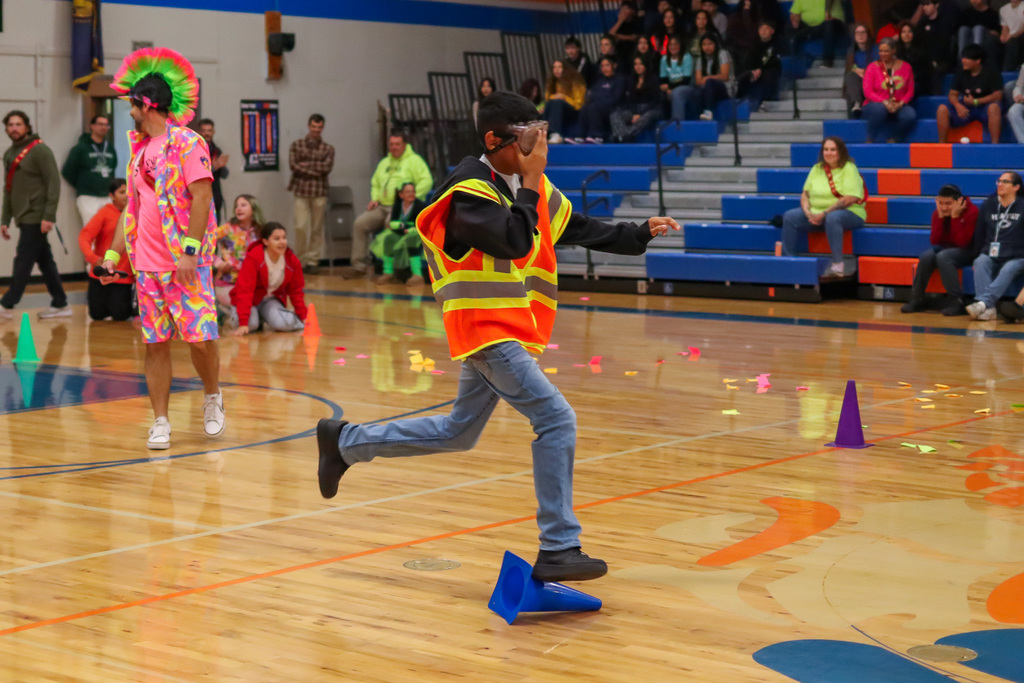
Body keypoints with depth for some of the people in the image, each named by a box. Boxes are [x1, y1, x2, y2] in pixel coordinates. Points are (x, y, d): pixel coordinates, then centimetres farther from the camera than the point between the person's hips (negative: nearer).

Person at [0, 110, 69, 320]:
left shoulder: (39, 150, -8)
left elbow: (53, 183, -13)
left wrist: (49, 216, -19)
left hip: (36, 218, -8)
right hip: (24, 218, 8)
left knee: (23, 261, -5)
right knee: (44, 261, 9)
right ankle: (60, 305, 13)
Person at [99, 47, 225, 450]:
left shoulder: (187, 143, -6)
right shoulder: (139, 149, 16)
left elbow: (201, 198, -13)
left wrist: (190, 251, -19)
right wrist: (113, 254, 14)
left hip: (185, 264, -6)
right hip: (146, 265, 6)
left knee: (199, 338, -7)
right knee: (155, 344, 4)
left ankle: (212, 398, 19)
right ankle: (160, 422, 8)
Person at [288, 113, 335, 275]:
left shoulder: (328, 149, 9)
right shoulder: (297, 145, 8)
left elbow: (327, 167, -7)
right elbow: (293, 165, -5)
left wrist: (306, 165, -8)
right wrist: (316, 170, -8)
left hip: (319, 192, 1)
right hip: (301, 190, -1)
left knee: (317, 228, 3)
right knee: (300, 227, -8)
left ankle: (313, 261, 11)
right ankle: (300, 261, 2)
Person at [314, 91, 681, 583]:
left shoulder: (532, 188, 9)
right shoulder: (469, 191, -15)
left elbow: (578, 228, 17)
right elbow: (514, 243, -25)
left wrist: (641, 235, 12)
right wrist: (529, 183, -17)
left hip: (508, 331, 9)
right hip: (486, 329, -9)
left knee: (459, 432, 20)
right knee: (557, 419, -16)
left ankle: (345, 441, 34)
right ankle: (558, 550, -12)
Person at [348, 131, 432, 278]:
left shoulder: (414, 161, 1)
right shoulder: (384, 163, 24)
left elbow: (426, 181, -11)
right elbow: (375, 183, 33)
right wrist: (375, 198, 12)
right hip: (383, 207, 7)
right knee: (359, 224, -12)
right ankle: (359, 265, -9)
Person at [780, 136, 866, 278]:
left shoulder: (849, 169, -7)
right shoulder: (817, 169, 12)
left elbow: (850, 199, -19)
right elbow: (805, 194, 11)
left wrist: (824, 214, -21)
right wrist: (808, 213, -11)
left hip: (849, 213, -6)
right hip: (816, 213, 6)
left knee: (832, 218, -40)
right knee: (789, 217, -11)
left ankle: (837, 264, -38)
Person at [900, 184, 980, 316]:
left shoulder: (971, 211, -16)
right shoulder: (938, 213, -2)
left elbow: (962, 243, -23)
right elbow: (935, 241, -10)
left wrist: (955, 217, -26)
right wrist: (940, 217, -18)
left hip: (966, 251, -5)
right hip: (945, 247, 5)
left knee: (943, 256, -34)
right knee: (926, 256, -26)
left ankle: (956, 301, -30)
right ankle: (916, 299, -15)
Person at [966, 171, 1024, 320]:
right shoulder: (988, 205, 13)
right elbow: (980, 235, 17)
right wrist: (982, 253, 6)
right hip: (990, 255, 3)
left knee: (1008, 270, -34)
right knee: (980, 263, -30)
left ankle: (983, 302, -54)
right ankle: (989, 309, -47)